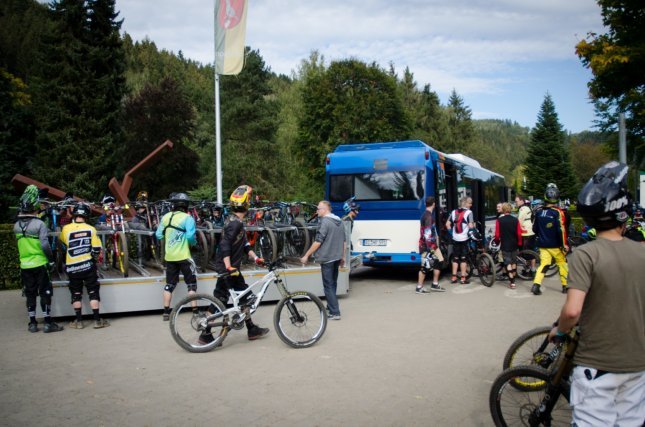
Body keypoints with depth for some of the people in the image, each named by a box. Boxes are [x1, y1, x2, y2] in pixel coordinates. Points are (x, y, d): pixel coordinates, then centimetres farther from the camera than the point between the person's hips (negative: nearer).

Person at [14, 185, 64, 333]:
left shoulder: (16, 225, 4)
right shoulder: (39, 224, -13)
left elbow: (19, 243, 12)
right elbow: (45, 244, -16)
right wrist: (51, 260, -9)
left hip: (25, 265, 5)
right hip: (40, 264, -5)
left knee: (30, 294, 12)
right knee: (45, 293, 1)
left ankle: (32, 323, 17)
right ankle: (48, 323, 2)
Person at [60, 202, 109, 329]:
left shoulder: (66, 229, -6)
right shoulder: (91, 229, -6)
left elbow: (62, 242, 14)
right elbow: (97, 249, -5)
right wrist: (96, 257, 14)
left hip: (72, 267, 1)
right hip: (88, 265, 0)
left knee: (76, 294, 12)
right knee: (93, 292, 7)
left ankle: (78, 321, 16)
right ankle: (97, 320, 6)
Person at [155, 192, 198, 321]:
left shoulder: (166, 217, 4)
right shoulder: (187, 218, -11)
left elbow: (158, 235, 8)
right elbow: (190, 236, -21)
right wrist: (194, 242, -1)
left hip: (169, 256, 5)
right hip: (183, 256, -4)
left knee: (169, 284, 13)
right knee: (191, 284, 6)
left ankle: (166, 312, 16)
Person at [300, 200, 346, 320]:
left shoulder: (325, 222, -16)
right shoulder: (339, 221, 11)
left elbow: (318, 242, -19)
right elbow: (343, 241, 16)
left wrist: (306, 256, -13)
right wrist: (343, 257, 24)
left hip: (327, 258, -8)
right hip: (337, 257, 8)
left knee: (328, 286, -4)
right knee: (333, 283, 19)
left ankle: (335, 312, -6)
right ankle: (331, 306, 31)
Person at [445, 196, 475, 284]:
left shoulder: (454, 212, 10)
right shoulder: (469, 212, -7)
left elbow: (447, 224, 6)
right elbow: (470, 226, -13)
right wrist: (474, 225, 8)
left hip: (455, 238, 5)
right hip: (464, 238, -5)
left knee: (455, 258, 11)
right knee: (463, 258, 1)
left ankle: (454, 277, 13)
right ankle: (463, 278, 5)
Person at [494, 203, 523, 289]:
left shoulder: (499, 220, -9)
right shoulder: (515, 220, -3)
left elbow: (497, 234, -7)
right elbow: (519, 233, -3)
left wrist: (497, 241, 12)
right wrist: (519, 244, 9)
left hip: (505, 245, -3)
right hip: (514, 245, 3)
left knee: (508, 262, 0)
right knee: (514, 262, 17)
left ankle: (512, 282, -8)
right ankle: (513, 279, 28)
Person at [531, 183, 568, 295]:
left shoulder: (539, 212, 1)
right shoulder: (557, 212, -15)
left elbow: (535, 229, 10)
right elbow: (561, 230, -18)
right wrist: (564, 244, -9)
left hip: (543, 244, 4)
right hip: (555, 245, -4)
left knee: (543, 264, 5)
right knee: (562, 264, 13)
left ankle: (536, 285, -10)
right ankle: (565, 285, 19)